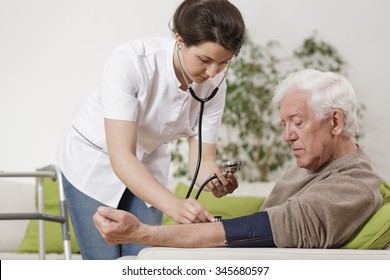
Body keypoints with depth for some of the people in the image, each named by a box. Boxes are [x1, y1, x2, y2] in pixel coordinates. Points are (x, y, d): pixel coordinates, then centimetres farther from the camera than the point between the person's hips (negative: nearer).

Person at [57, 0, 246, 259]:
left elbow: (202, 155, -17)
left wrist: (214, 178, -42)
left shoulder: (215, 84, -19)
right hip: (94, 160, -4)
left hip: (149, 163, 4)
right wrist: (174, 204, -53)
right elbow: (121, 156, -39)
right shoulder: (130, 60, -34)